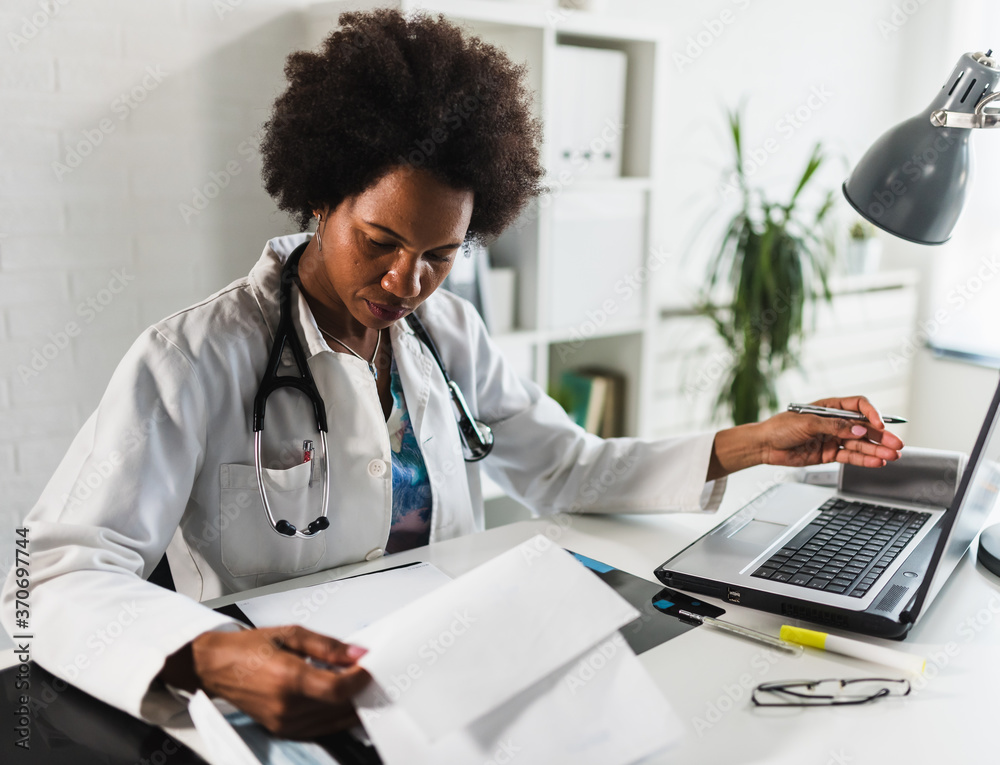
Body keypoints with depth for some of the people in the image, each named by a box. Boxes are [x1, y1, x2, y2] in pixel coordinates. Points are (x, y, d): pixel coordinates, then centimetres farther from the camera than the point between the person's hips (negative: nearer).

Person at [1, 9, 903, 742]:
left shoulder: (450, 333, 4)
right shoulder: (196, 360, -13)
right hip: (283, 715, -4)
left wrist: (749, 445, -1)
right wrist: (212, 658, -39)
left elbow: (566, 469, 8)